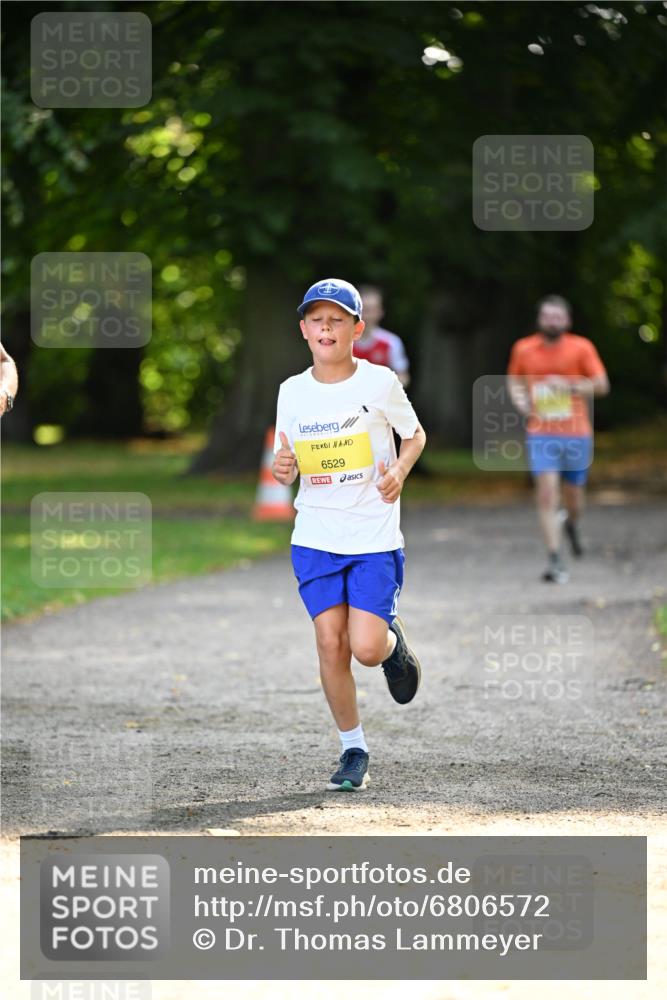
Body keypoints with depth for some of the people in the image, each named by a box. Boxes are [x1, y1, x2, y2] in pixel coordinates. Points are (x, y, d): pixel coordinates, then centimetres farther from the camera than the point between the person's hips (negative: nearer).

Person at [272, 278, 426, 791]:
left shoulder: (380, 381, -6)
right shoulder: (293, 391, 3)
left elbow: (415, 434, 8)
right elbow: (289, 463, 13)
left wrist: (398, 470, -11)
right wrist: (283, 468, -11)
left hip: (375, 537, -2)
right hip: (316, 537, 3)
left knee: (366, 648, -13)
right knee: (331, 646, -4)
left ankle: (393, 641, 25)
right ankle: (354, 751, 11)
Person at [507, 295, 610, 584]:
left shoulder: (581, 348, -3)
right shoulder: (524, 349, 3)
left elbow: (601, 385, -6)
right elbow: (514, 380, 20)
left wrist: (570, 386, -21)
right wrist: (519, 397, -1)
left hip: (576, 434, 0)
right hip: (541, 434, 0)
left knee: (573, 499, 11)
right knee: (546, 492, -15)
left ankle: (571, 523, 49)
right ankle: (555, 560, -14)